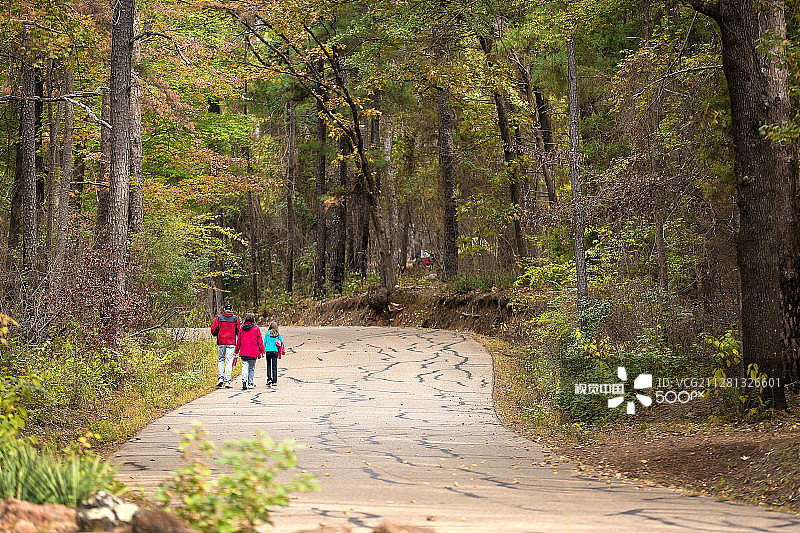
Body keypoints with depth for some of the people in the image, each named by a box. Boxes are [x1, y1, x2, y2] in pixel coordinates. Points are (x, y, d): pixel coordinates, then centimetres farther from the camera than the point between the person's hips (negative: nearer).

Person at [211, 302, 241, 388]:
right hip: (231, 342, -1)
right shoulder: (235, 318, 0)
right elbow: (239, 331, 4)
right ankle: (227, 381, -4)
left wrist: (216, 335, 18)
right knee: (229, 362, 1)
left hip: (221, 342, 1)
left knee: (221, 359, 16)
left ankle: (220, 377, 2)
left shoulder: (219, 317, -1)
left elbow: (213, 329, -3)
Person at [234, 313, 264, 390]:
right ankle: (251, 383, 19)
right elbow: (259, 341, -2)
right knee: (252, 368, 13)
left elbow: (238, 341, 9)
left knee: (244, 367, -3)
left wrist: (236, 351, 17)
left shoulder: (242, 328, 3)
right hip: (253, 352, -1)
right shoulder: (256, 328, -3)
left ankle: (244, 380, -26)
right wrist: (262, 351, 3)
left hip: (243, 352, 1)